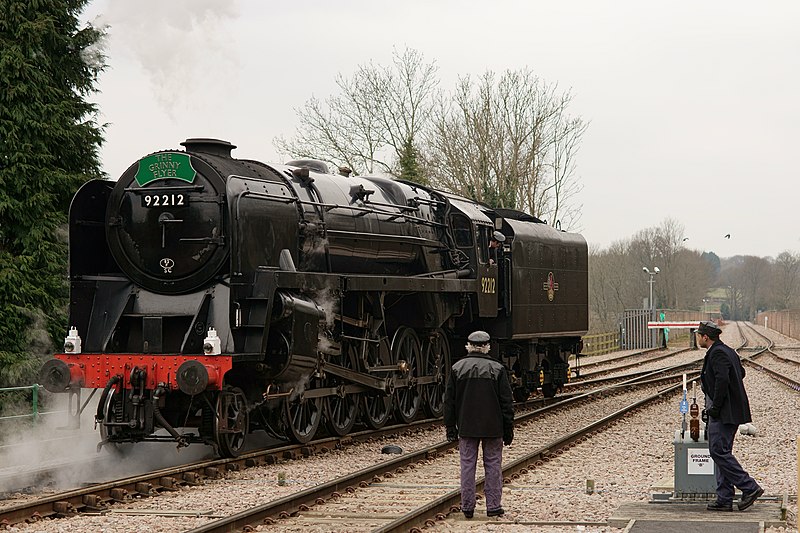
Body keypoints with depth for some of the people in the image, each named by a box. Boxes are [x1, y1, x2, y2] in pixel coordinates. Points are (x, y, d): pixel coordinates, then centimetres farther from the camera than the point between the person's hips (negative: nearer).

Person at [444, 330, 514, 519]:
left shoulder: (457, 369, 0)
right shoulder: (497, 369, -5)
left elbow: (449, 401, 3)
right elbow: (507, 402, -3)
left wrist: (450, 427, 11)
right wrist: (508, 430, 4)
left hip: (466, 427, 1)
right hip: (493, 427, -1)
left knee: (467, 465, 7)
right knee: (493, 464, 7)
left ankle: (467, 507, 9)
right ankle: (493, 506, 8)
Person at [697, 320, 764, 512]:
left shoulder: (717, 353, -15)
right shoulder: (728, 351, 16)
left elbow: (723, 379, -27)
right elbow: (741, 372, 31)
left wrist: (715, 407, -20)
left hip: (724, 413, -10)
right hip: (730, 412, 10)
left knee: (719, 452, -10)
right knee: (722, 453, 10)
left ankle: (750, 488, -10)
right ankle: (724, 499, 11)